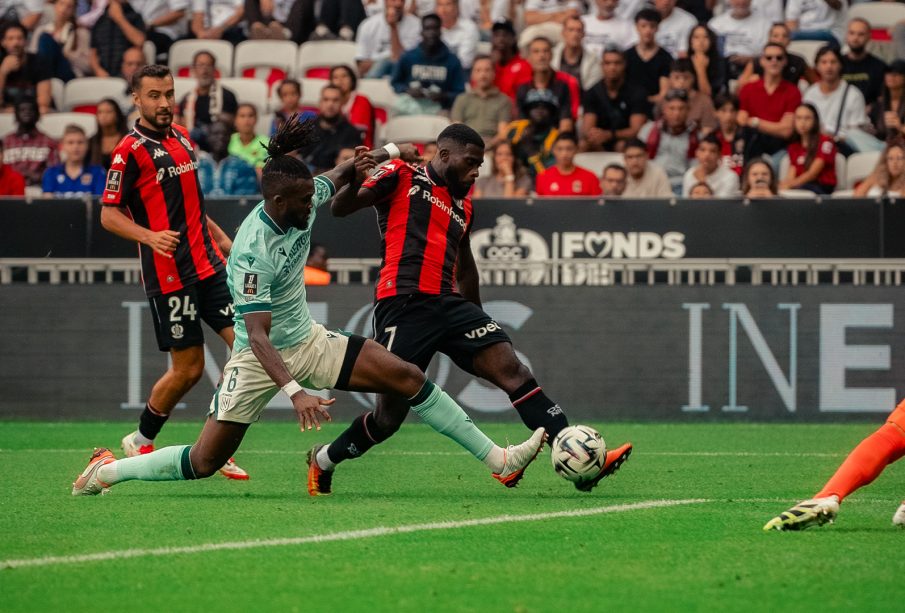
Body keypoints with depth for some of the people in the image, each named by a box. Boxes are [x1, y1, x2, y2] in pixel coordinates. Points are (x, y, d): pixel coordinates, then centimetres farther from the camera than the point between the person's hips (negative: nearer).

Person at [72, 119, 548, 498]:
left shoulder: (306, 199, -8)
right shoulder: (253, 252, -30)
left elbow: (338, 182, 17)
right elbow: (257, 336, -35)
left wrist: (356, 169, -8)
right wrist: (295, 392, -47)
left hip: (309, 341, 6)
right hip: (260, 356, -6)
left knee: (407, 377, -7)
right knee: (205, 462, -5)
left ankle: (499, 460, -4)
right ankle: (107, 470, 17)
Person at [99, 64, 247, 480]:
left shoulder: (182, 137, 14)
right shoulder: (131, 150, -10)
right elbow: (108, 214, -10)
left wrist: (220, 238, 24)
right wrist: (150, 236, -25)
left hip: (208, 264, 7)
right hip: (169, 274, -7)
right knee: (188, 369, -3)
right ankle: (140, 441, 20)